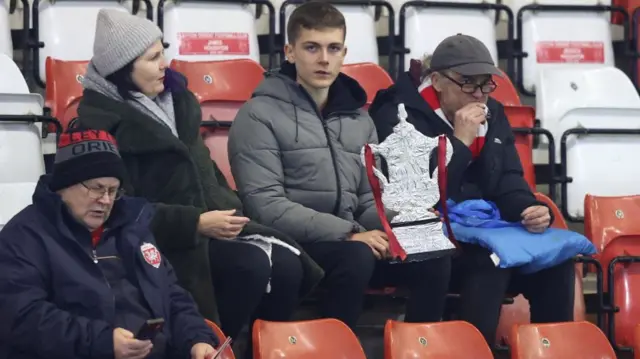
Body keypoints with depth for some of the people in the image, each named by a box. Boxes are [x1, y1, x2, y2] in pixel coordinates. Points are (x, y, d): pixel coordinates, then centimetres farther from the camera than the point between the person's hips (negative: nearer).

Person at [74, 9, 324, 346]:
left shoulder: (173, 99, 12)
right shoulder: (102, 122, -11)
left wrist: (226, 210, 2)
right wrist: (197, 223, -23)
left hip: (207, 223, 7)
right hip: (162, 239, -7)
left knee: (285, 262, -16)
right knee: (251, 265, -28)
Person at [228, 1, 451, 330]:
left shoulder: (358, 118, 16)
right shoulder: (260, 115, -4)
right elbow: (265, 206, -14)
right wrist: (349, 233, -21)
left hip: (349, 241, 6)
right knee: (356, 257, -34)